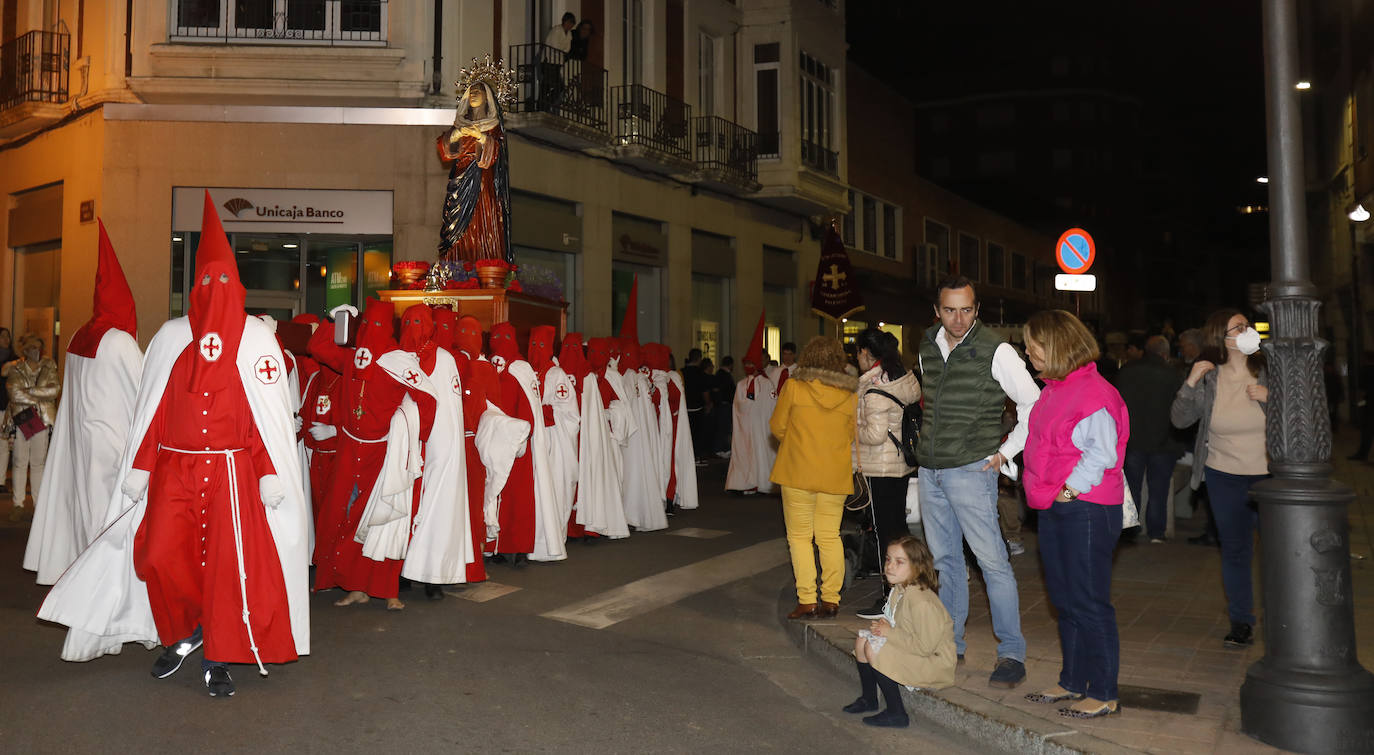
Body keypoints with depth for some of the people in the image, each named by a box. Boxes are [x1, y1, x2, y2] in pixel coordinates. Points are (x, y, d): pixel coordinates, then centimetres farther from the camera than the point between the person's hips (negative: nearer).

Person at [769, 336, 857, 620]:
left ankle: (807, 601, 4)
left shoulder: (794, 387, -6)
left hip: (798, 472, -3)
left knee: (799, 536, 6)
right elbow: (853, 436, 9)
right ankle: (831, 599, 13)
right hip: (836, 475, 3)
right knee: (830, 537, 11)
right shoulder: (851, 395, 0)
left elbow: (777, 426, 1)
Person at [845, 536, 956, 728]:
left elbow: (925, 646, -28)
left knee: (874, 649, -23)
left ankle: (896, 713, -11)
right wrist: (885, 625, -5)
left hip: (936, 663, -10)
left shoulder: (921, 601, -28)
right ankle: (869, 698, 24)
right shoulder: (899, 590, 2)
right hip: (910, 649, 10)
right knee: (862, 640, 5)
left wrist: (890, 633, -21)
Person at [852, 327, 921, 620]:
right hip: (902, 464, 9)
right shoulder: (904, 375, 7)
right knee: (899, 526, 16)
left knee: (885, 531, -3)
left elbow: (875, 434, -24)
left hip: (881, 469, -9)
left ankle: (890, 599, 2)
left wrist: (852, 429, -5)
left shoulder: (874, 389, -19)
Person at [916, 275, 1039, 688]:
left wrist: (1005, 452, -9)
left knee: (992, 561, -5)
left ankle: (1012, 654, 4)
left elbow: (1034, 405, -8)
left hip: (971, 470, -6)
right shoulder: (927, 348, 9)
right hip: (929, 470, 6)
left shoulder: (995, 351, -9)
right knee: (945, 560, 13)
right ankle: (950, 645, 23)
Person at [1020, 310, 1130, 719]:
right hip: (1055, 511, 10)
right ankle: (1073, 682, 29)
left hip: (1086, 511, -10)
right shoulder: (1054, 390, 14)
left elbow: (1102, 454, -21)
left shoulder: (1093, 393, -16)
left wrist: (1068, 490, -19)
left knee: (1089, 604, -1)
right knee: (1065, 601, 17)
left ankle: (1103, 694, 12)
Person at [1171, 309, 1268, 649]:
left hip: (1270, 475, -1)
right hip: (1224, 477, 1)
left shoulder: (1268, 371, -6)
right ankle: (1241, 621, 22)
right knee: (1234, 548, 10)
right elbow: (1179, 420, -8)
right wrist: (1190, 383, -19)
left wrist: (1270, 397, -20)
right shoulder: (1208, 378, -3)